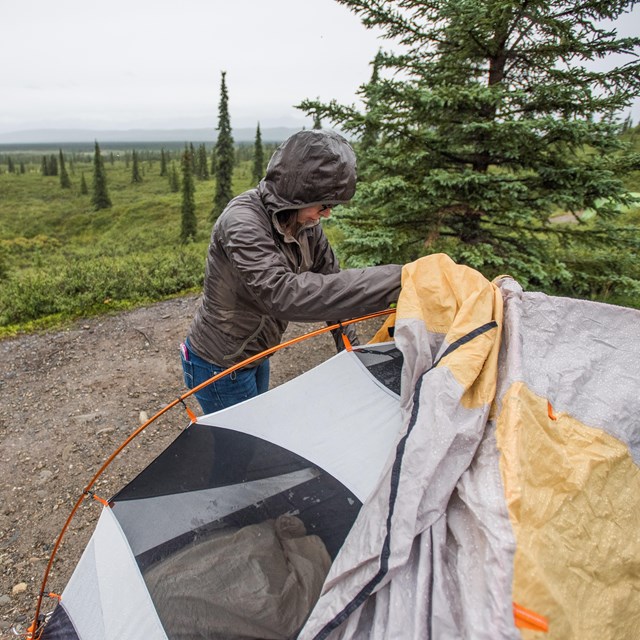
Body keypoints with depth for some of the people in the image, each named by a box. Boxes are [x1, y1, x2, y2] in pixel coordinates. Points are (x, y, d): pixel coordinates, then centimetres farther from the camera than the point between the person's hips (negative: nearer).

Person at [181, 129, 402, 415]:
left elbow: (329, 282, 3)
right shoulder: (242, 219, -31)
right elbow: (281, 293, -45)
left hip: (255, 356, 8)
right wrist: (393, 279, -47)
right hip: (219, 367, -7)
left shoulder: (305, 223, -7)